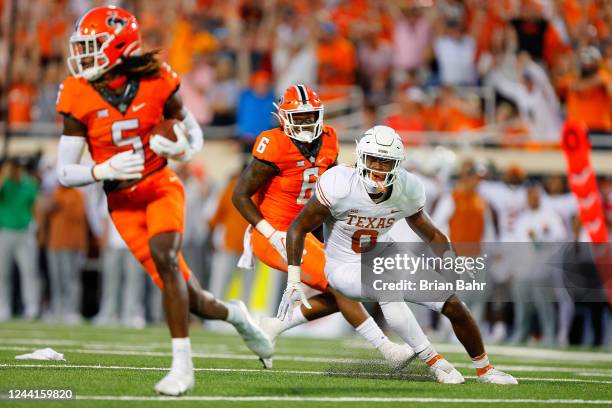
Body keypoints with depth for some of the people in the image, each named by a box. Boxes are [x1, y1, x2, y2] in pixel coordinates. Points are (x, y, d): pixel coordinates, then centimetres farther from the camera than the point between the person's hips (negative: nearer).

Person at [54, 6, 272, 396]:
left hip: (161, 187, -1)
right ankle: (234, 314, 32)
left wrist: (179, 148, -17)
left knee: (163, 255, -31)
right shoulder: (80, 97, -8)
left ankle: (182, 364, -25)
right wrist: (104, 170, -25)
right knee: (189, 298, -3)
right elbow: (65, 173, -7)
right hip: (122, 202, 1)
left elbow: (195, 136, 5)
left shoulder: (155, 83, -9)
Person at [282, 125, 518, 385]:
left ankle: (484, 369, 21)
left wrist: (450, 262, -17)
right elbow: (298, 228, -16)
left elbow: (431, 234, 3)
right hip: (345, 267, -5)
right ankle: (434, 362, -21)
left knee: (453, 304, -3)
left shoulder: (406, 190, -13)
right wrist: (293, 282, -21)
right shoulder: (339, 186, -26)